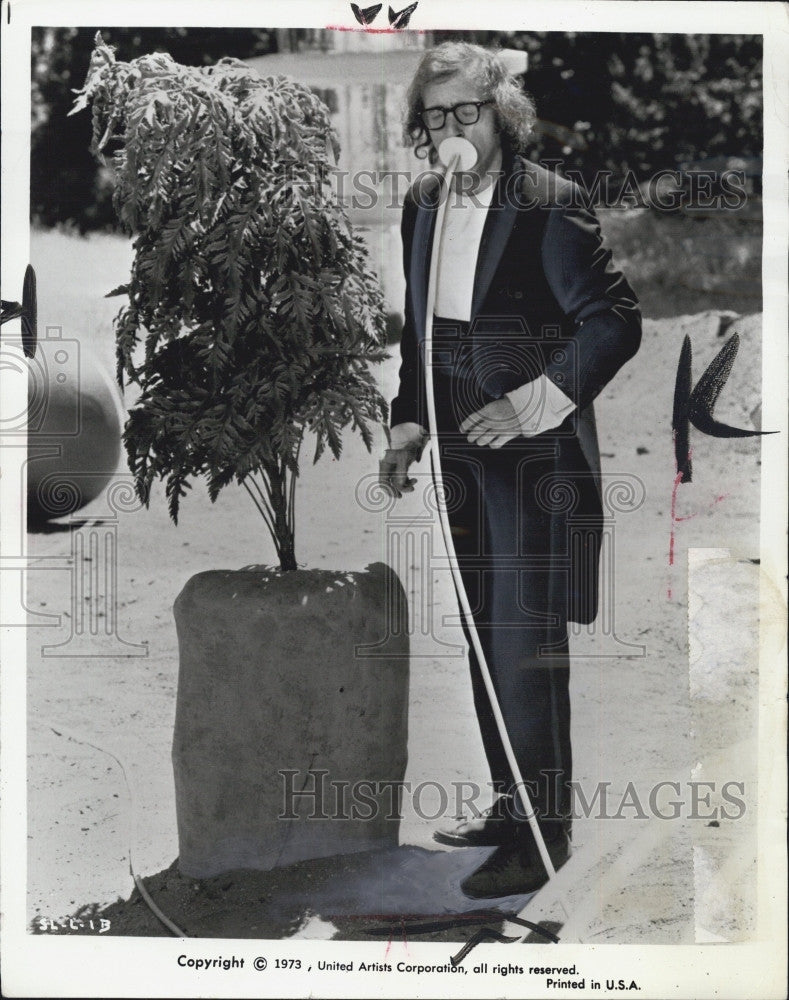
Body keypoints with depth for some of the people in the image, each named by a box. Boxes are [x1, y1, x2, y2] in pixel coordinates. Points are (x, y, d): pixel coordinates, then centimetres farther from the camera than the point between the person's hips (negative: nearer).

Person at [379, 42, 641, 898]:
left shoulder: (548, 205, -10)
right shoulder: (423, 207, 10)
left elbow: (614, 321, -11)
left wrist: (528, 406, -20)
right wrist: (409, 426, 9)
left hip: (534, 452, -7)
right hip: (464, 453, 7)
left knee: (525, 642, -6)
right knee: (484, 638, 14)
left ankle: (541, 832, 6)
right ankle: (511, 803, 28)